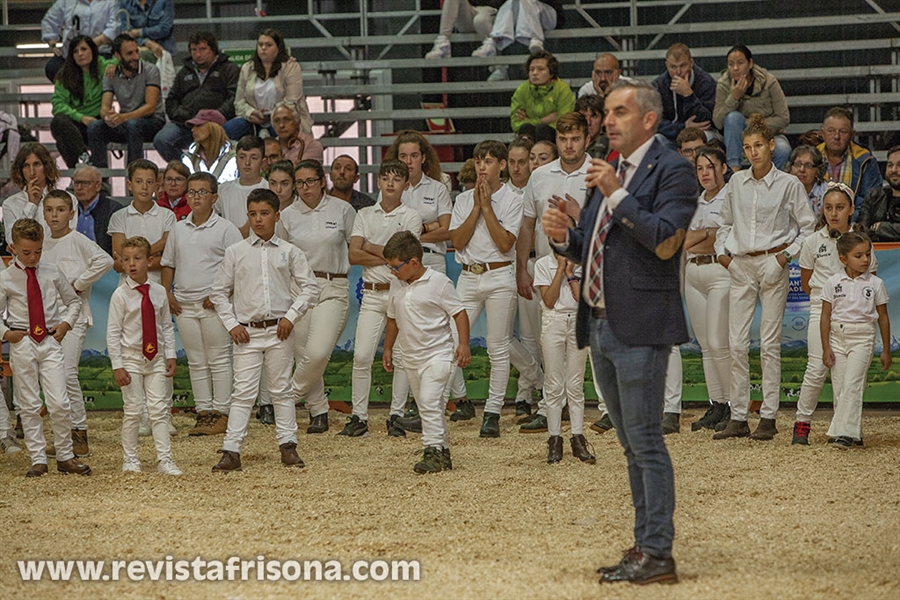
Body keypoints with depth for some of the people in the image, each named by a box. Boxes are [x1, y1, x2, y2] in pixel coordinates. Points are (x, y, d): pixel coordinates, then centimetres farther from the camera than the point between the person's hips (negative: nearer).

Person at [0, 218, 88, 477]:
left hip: (51, 342, 1)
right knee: (29, 405, 3)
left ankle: (65, 456, 6)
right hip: (22, 345, -1)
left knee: (60, 403, -6)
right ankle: (38, 460, 9)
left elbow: (73, 301, 16)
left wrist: (66, 323, 2)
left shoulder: (52, 273, 4)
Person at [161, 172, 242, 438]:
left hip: (213, 304, -5)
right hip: (183, 304, 5)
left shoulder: (225, 229, -2)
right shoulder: (178, 229, 14)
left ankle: (221, 413, -1)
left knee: (219, 360, -3)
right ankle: (203, 412, 12)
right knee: (196, 362, 8)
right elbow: (168, 264, 21)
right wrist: (166, 293, 8)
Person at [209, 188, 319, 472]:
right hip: (247, 332, 0)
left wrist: (291, 316, -4)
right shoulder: (236, 252, 4)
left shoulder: (289, 252, 4)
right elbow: (218, 291, 8)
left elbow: (310, 287, 6)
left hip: (279, 331, 1)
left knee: (281, 390, 7)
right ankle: (231, 451, -5)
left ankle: (288, 446, 15)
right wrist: (231, 324, -1)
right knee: (243, 392, -4)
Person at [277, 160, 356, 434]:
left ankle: (290, 398, 3)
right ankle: (318, 412, 12)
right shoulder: (288, 216, 6)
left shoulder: (342, 210, 1)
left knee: (318, 353, -17)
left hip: (333, 289, -2)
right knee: (303, 356, 1)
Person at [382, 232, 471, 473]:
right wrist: (388, 349, 23)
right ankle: (443, 452, 18)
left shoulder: (438, 282, -11)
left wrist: (463, 344, -17)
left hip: (438, 354, -7)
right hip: (412, 357, 7)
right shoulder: (397, 285, 8)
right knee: (426, 406, 10)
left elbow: (459, 313, -8)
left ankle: (433, 451, -20)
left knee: (429, 400, -20)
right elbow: (393, 318, 21)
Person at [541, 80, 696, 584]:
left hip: (640, 326, -9)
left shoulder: (671, 171, -8)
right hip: (601, 325, 9)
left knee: (645, 441, -8)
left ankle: (657, 555, -6)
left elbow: (665, 242, -21)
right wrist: (565, 236, 0)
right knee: (633, 445, 13)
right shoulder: (611, 171, 18)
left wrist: (617, 194, -20)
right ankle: (645, 546, 19)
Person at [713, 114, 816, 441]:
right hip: (740, 266, 4)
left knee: (769, 343, -4)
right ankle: (738, 418, 4)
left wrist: (787, 255, -8)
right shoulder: (737, 182, 9)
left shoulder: (789, 184, -2)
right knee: (736, 343, 0)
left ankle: (768, 417, 0)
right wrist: (721, 251, 7)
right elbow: (725, 222, 21)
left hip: (772, 264, -4)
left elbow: (808, 227, 1)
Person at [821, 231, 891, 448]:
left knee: (852, 385, -14)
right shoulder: (833, 283, 1)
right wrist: (826, 348, -1)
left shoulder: (875, 284, 0)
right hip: (837, 336, 2)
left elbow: (883, 317, 6)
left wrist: (886, 350, 7)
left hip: (862, 338, -2)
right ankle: (855, 434, 13)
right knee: (839, 387, 3)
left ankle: (845, 432, -16)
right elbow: (826, 316, 3)